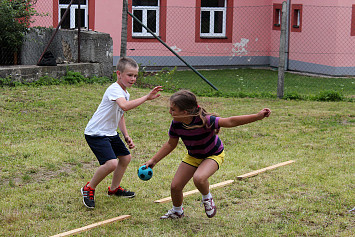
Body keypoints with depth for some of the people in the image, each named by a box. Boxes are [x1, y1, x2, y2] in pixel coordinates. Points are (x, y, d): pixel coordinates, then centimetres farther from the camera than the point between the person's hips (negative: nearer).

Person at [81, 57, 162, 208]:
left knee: (126, 157, 19)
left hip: (110, 133, 10)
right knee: (111, 163, -24)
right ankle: (89, 189, -2)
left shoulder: (125, 93, 11)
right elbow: (125, 106, -42)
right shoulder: (114, 90, -21)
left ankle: (114, 188, 39)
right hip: (96, 133, -10)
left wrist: (126, 136, 17)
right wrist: (146, 98, -43)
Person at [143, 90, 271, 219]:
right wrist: (153, 160, -1)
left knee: (198, 178, -35)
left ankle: (207, 198, 0)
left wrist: (258, 116, -48)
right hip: (193, 156, 6)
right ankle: (177, 211, 34)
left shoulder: (204, 121, -37)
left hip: (213, 155, -5)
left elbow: (230, 122, -39)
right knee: (175, 186, 0)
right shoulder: (176, 124, -19)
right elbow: (171, 144, 0)